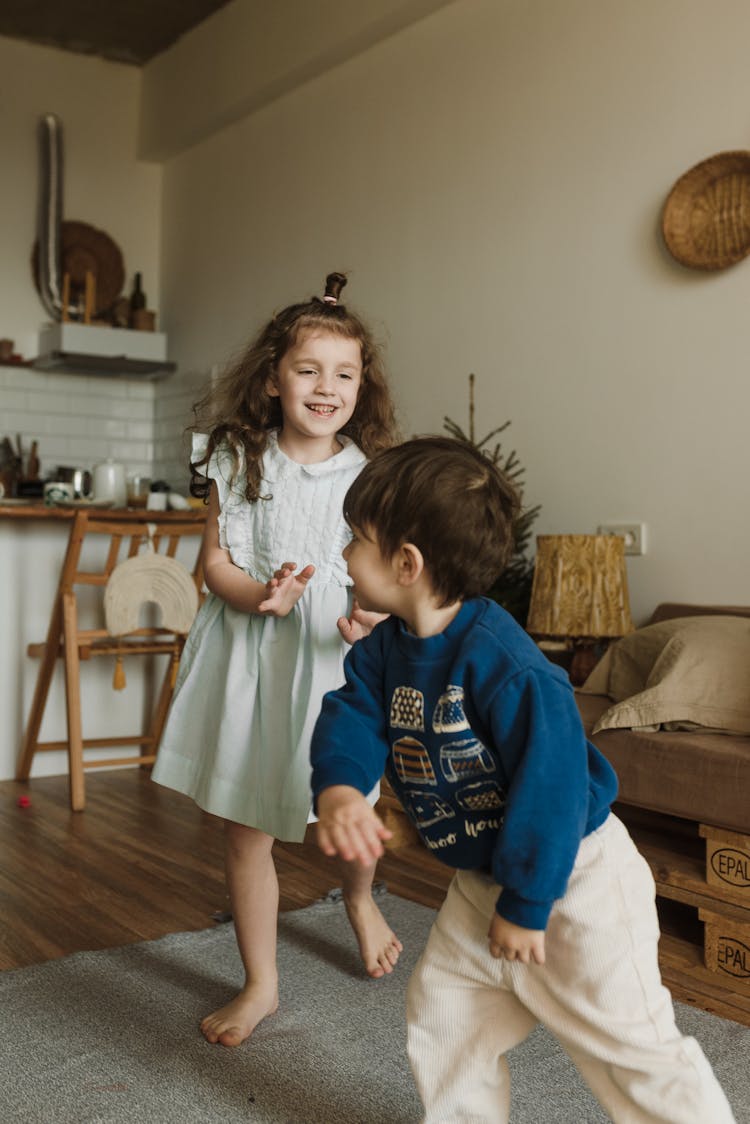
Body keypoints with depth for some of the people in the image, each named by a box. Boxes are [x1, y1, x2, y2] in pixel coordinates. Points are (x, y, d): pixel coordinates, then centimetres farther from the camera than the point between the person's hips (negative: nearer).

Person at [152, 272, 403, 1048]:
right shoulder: (238, 464, -3)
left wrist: (371, 617, -25)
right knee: (245, 829, 7)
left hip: (334, 658, 0)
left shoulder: (368, 475, -5)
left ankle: (360, 900, 50)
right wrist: (259, 595, -21)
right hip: (249, 655, 1)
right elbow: (215, 562, -2)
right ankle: (260, 983, 27)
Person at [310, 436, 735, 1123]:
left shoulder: (501, 661, -30)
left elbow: (552, 782, -29)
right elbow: (351, 718, -12)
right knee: (441, 1017, 16)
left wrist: (526, 904, -20)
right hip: (479, 881, 8)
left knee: (634, 1050, 2)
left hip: (570, 877, -8)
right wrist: (339, 790, -35)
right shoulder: (384, 650, -2)